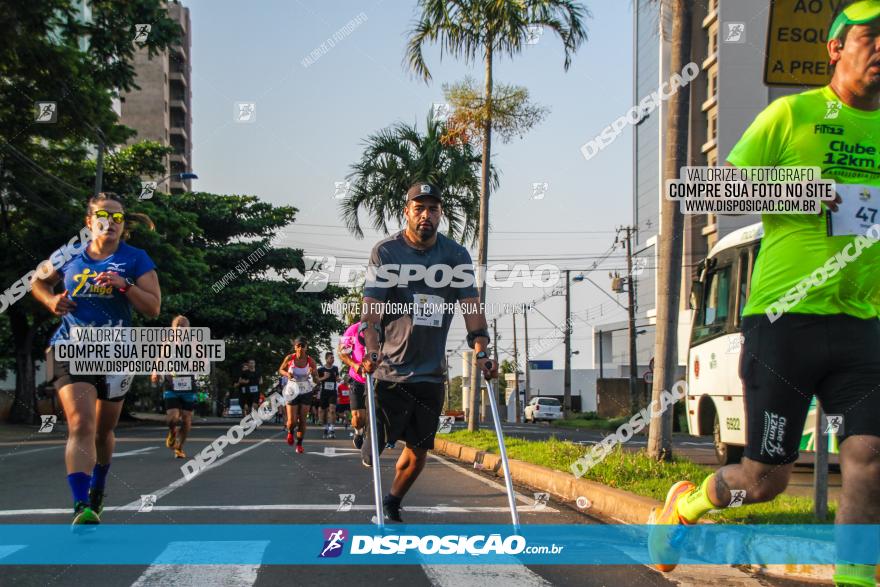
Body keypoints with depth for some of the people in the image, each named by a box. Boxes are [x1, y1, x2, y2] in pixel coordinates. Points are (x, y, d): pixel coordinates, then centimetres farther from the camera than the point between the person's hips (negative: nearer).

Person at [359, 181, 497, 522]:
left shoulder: (456, 255, 5)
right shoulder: (386, 252, -5)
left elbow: (471, 304, -1)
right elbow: (371, 307, -14)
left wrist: (481, 352, -14)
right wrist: (372, 351, -29)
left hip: (431, 372, 3)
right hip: (390, 370, -3)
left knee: (419, 450, 9)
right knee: (374, 452, -8)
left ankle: (391, 506, 29)